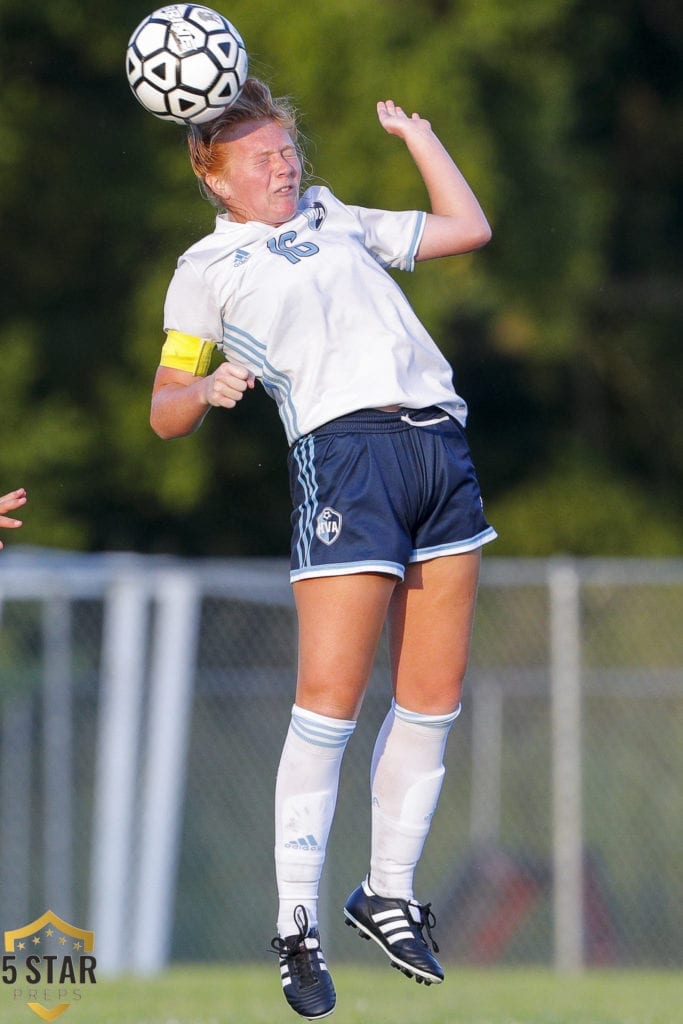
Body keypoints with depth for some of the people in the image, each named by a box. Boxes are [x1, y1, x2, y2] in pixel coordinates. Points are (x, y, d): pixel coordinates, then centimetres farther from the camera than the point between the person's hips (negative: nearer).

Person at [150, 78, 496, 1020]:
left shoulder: (338, 222, 25)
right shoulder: (206, 269, 11)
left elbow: (468, 228, 28)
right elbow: (163, 414, 8)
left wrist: (410, 127, 25)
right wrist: (206, 390, -13)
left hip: (442, 440, 5)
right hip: (345, 447, -5)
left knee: (434, 696, 5)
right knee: (329, 698, -12)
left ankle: (390, 893, 18)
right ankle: (297, 926, -6)